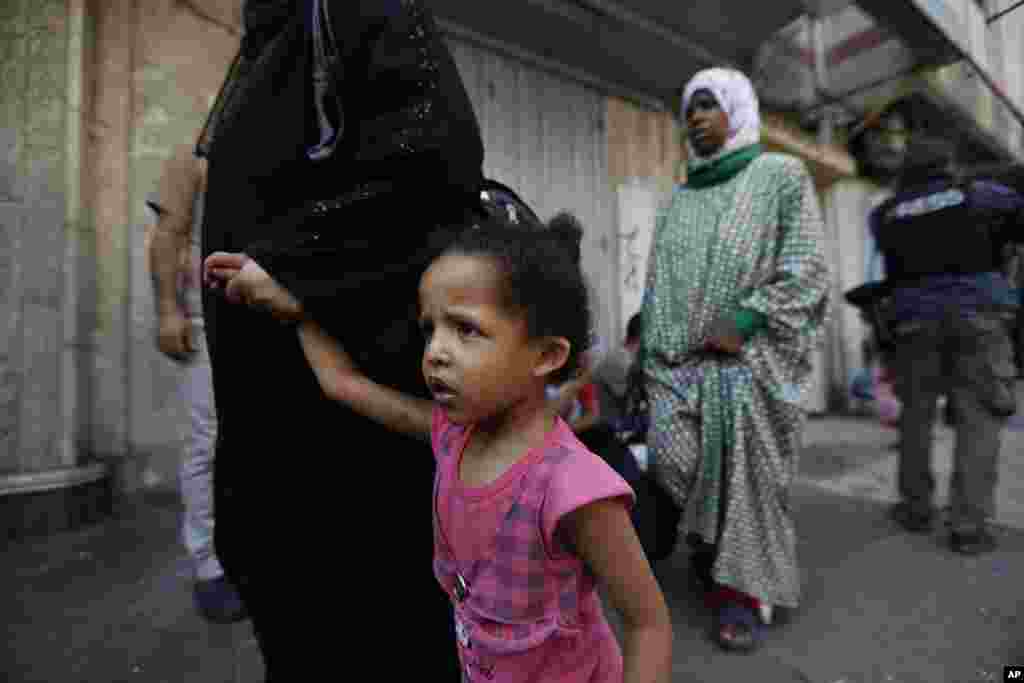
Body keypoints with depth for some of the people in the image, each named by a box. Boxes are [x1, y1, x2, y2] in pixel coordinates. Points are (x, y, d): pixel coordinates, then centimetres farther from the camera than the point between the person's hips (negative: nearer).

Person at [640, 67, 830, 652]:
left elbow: (805, 265, -3)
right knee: (673, 454, -5)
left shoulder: (782, 175, 10)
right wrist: (652, 353, 6)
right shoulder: (678, 201, 22)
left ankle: (746, 589, 15)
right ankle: (714, 536, 24)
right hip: (684, 357, 4)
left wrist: (744, 321, -16)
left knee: (749, 468, -3)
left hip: (753, 353, -3)